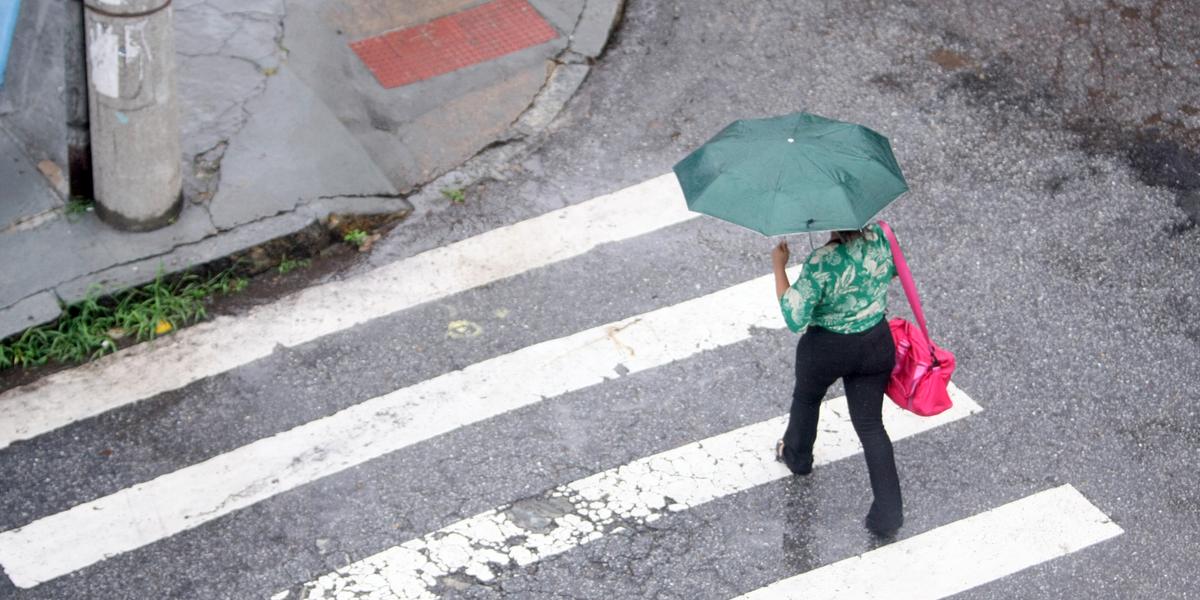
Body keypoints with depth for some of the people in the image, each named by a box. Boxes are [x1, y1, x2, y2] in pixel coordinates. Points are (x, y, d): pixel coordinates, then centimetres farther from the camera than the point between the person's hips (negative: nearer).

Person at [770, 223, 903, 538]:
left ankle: (797, 456, 57)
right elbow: (894, 269, 8)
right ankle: (888, 514, 10)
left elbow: (795, 318, -25)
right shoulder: (881, 236, -14)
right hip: (876, 344, 4)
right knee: (870, 424, 13)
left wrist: (779, 267, -18)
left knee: (806, 397, 29)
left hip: (827, 349, -4)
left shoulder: (821, 263, -31)